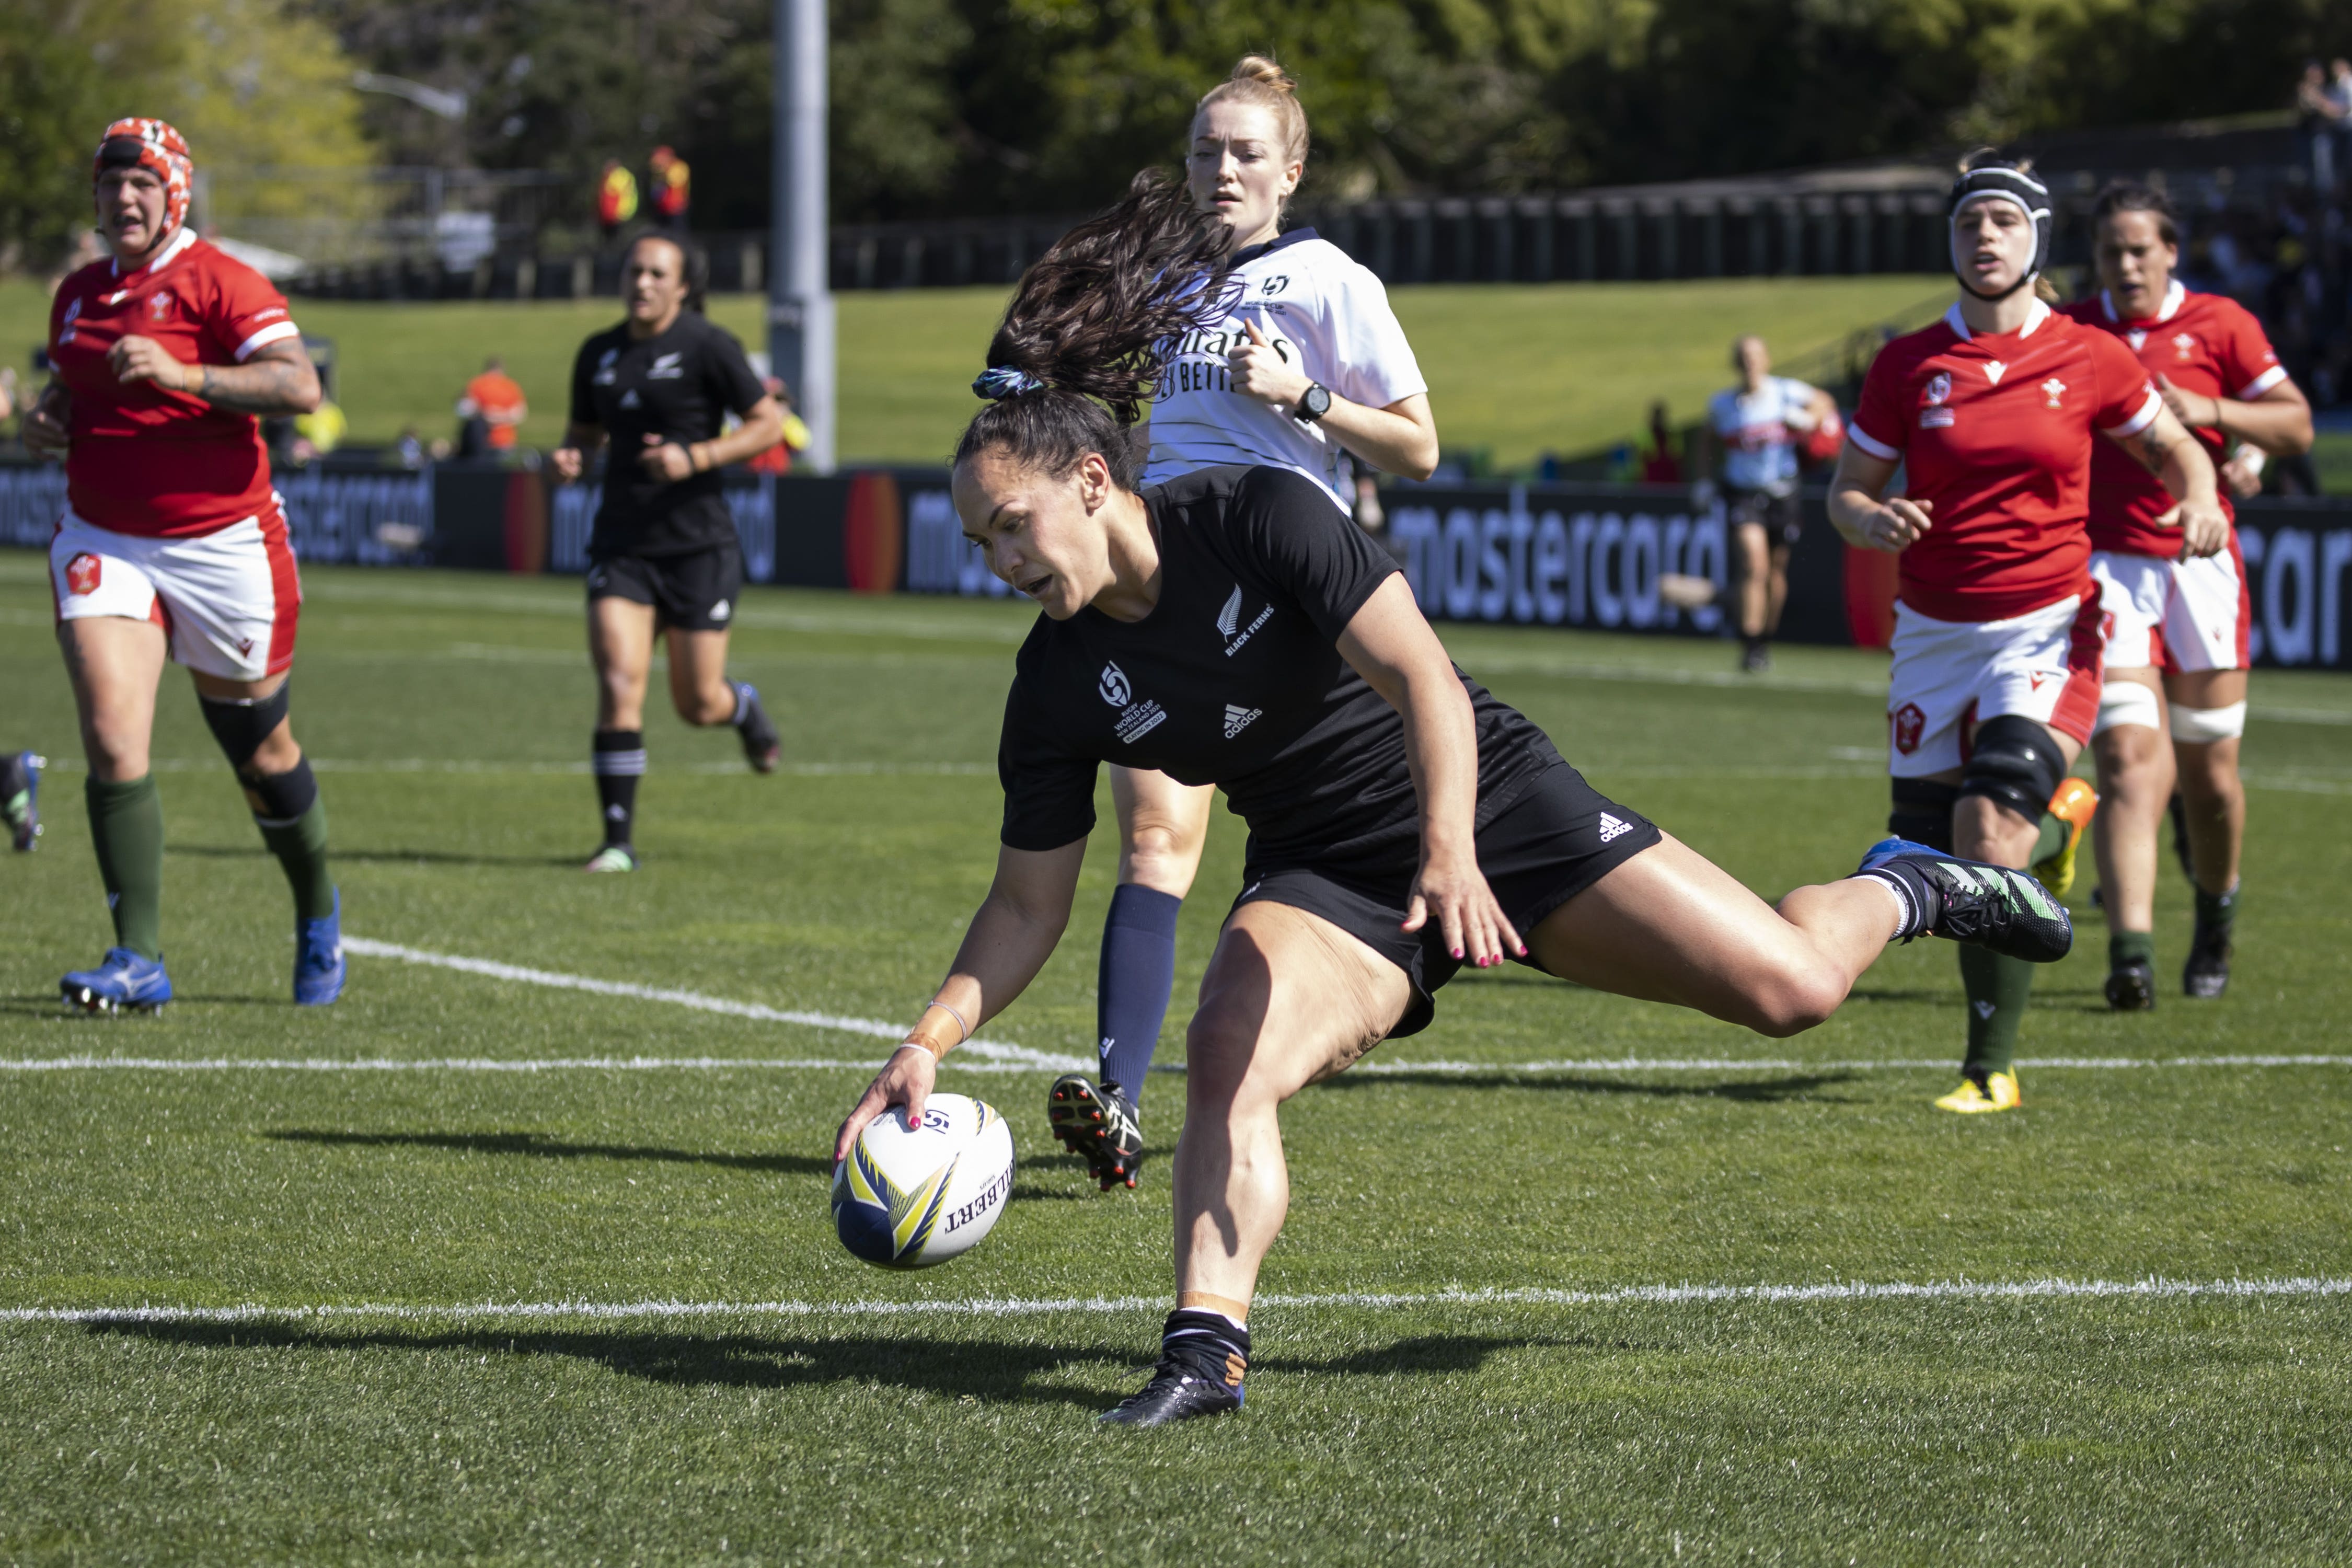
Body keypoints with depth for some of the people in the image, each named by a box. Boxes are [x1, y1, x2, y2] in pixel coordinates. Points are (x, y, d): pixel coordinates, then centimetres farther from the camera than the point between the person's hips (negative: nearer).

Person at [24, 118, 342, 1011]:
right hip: (104, 545, 4)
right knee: (111, 737, -15)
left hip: (222, 546, -4)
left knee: (260, 752, 10)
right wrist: (47, 420, 4)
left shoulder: (218, 283, -10)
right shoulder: (77, 295, 10)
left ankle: (318, 914, 36)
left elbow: (300, 387, -22)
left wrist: (183, 374, -31)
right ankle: (139, 961, -14)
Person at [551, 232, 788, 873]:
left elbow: (769, 425, -5)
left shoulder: (708, 346, -7)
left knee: (698, 705, 2)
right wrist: (568, 457, -1)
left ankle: (744, 708, 41)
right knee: (618, 684, -13)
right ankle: (618, 840, -8)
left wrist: (696, 457, -19)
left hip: (697, 547, -3)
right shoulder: (599, 354, 9)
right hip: (622, 548, 3)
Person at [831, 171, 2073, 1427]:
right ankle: (1205, 1350, -29)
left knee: (1787, 988, -10)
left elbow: (1424, 677, -24)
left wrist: (1449, 852, -38)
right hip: (1326, 882, 3)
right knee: (1225, 1054, -29)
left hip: (1492, 801, -3)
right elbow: (1027, 907, -1)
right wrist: (929, 1040, -16)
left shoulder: (1260, 514, -20)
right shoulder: (1058, 688, -8)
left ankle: (1898, 891, 22)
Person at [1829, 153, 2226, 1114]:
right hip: (1933, 632, 3)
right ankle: (2054, 824, 40)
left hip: (2048, 628, -3)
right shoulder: (1907, 365, 1)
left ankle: (1992, 1065, -11)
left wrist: (2200, 501, -10)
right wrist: (1870, 522, -16)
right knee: (1930, 854, 4)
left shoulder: (2087, 359, -2)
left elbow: (2172, 445, 12)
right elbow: (1847, 488, 8)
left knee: (1990, 828, -21)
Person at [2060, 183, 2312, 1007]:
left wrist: (2206, 411, -14)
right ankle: (2131, 949, -26)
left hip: (2199, 564, 1)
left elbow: (2296, 426, 0)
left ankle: (2216, 920, 34)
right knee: (2131, 762, -17)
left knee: (2210, 775, 7)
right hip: (2106, 568, -1)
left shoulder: (2219, 323, 3)